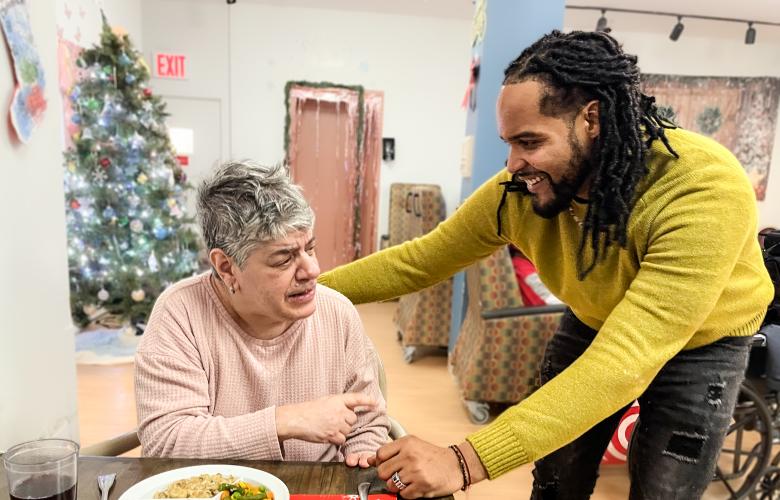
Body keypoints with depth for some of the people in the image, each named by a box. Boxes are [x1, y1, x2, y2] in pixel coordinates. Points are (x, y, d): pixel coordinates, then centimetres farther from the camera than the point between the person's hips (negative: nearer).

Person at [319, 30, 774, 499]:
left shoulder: (706, 192, -39)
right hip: (593, 323, 3)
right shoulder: (518, 191, -26)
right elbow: (418, 260, -12)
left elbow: (623, 364, -46)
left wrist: (466, 461, -51)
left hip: (702, 344, -2)